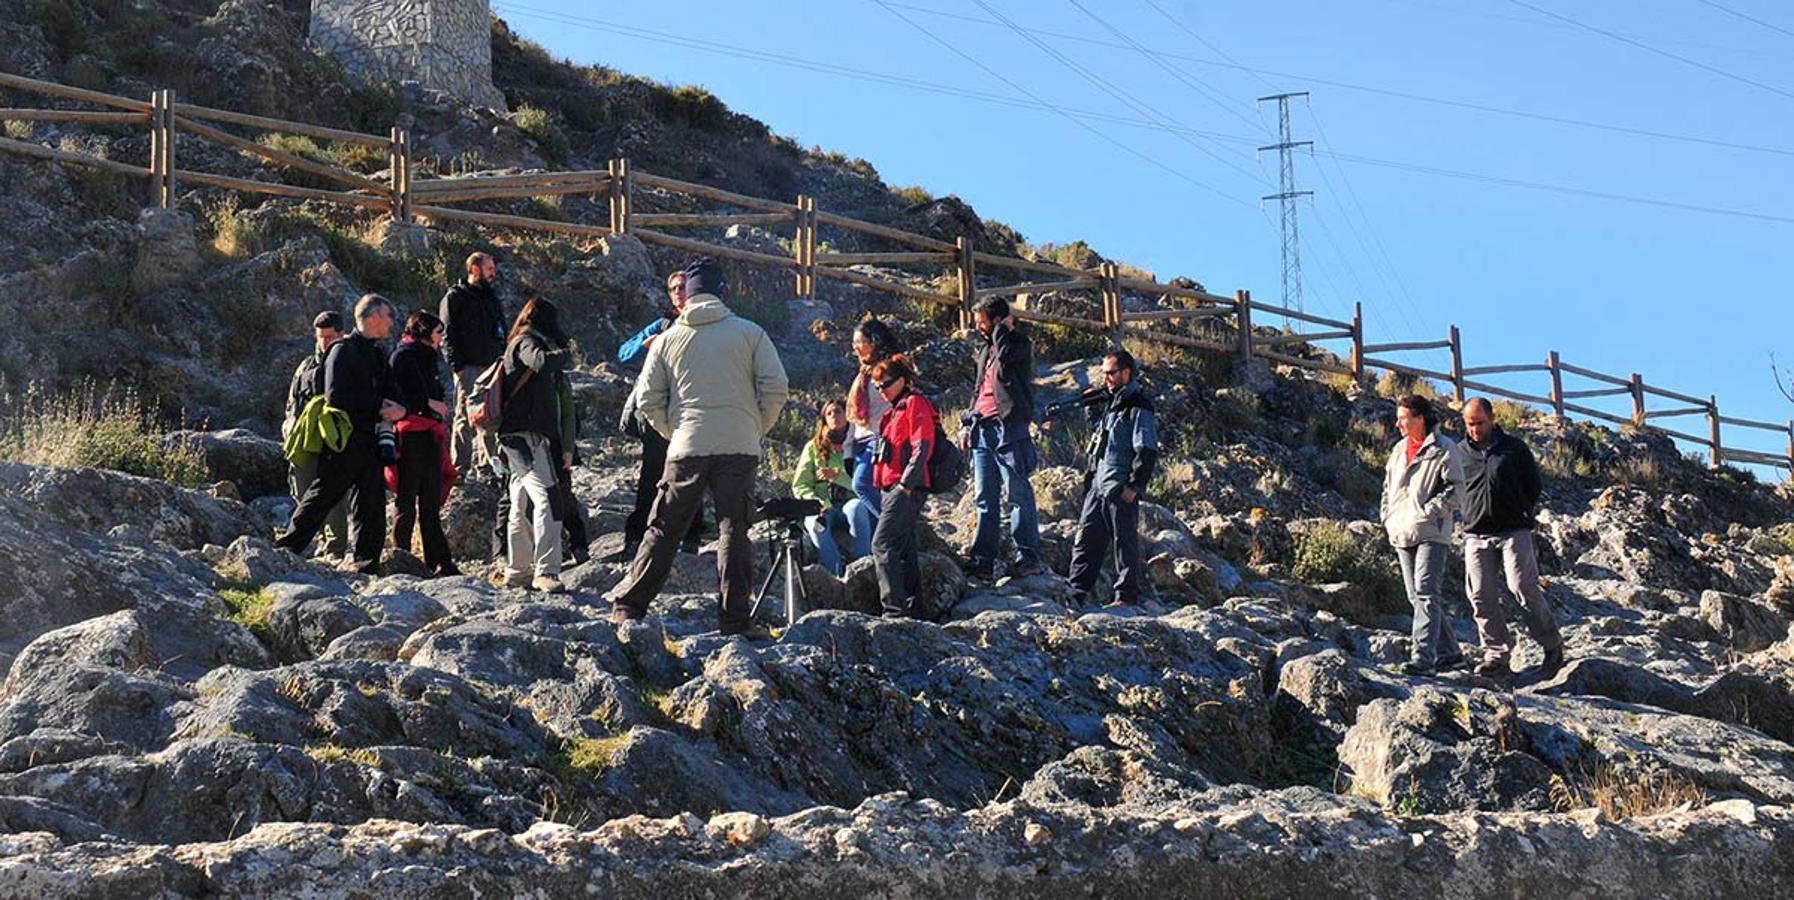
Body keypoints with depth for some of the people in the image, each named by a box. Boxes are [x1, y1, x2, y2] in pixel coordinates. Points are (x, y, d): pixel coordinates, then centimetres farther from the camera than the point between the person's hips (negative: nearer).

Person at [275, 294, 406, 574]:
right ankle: (284, 550, 5)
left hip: (369, 442, 8)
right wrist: (378, 406, -13)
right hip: (343, 442, -8)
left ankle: (368, 568, 8)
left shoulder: (377, 355, 18)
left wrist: (399, 409, -6)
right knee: (320, 499, -4)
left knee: (371, 509, 5)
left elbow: (389, 393, 18)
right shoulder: (343, 350, -7)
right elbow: (336, 397, -17)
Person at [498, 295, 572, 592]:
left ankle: (516, 572, 22)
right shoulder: (526, 343, -8)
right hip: (527, 434, -11)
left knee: (522, 505, 15)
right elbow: (542, 361, -29)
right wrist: (563, 353, -11)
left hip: (518, 437, 11)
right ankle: (545, 571, -26)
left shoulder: (519, 345, 23)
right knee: (547, 500, -19)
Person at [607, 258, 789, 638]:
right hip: (740, 448, -1)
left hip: (686, 449, 1)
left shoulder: (668, 340, 7)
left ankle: (628, 606, 7)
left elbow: (649, 400, 6)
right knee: (734, 531, 3)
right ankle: (736, 618, 1)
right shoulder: (749, 333, 3)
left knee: (664, 530, 7)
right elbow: (775, 389, -2)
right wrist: (757, 430, 11)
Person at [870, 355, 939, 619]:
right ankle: (912, 608, 12)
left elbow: (923, 446, -15)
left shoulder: (915, 403, -5)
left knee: (883, 543, -17)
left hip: (908, 488, -10)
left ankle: (895, 608, -22)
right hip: (895, 488, 10)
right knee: (904, 547, 9)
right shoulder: (895, 410, 24)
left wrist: (906, 482, -20)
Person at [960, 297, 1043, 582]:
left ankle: (1028, 557, -1)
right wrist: (968, 423, 20)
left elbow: (1005, 355, -25)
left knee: (1018, 494, -4)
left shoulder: (1018, 343, -2)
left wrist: (1001, 331, -7)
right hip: (983, 430, 8)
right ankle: (982, 560, 5)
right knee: (984, 497, 5)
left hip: (1008, 427, -8)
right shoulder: (986, 350, 23)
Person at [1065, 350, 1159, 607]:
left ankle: (1127, 594, 3)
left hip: (1121, 489, -8)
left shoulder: (1138, 409, -10)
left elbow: (1147, 452, -15)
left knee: (1125, 541, -1)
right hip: (1097, 485, 8)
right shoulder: (1109, 404, 18)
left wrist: (1135, 486, -18)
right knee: (1087, 537, 7)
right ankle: (1078, 587, 11)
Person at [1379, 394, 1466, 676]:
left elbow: (1455, 490, -10)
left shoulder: (1444, 449, -5)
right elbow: (1388, 487, 25)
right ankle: (1449, 652, 18)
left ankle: (1423, 657, -22)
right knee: (1416, 597, 9)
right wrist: (1387, 519, 12)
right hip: (1402, 535, 8)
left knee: (1425, 594, -16)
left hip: (1431, 534, -8)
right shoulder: (1399, 450, 18)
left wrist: (1427, 511, -17)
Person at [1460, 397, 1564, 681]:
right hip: (1476, 535, 3)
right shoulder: (1460, 453, 11)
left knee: (1524, 589, -11)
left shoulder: (1514, 448, 6)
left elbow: (1535, 486, 13)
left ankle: (1552, 646, 4)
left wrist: (1520, 514, 5)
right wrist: (1470, 517, 10)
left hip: (1513, 532, -3)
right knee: (1481, 597, -2)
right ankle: (1497, 656, 4)